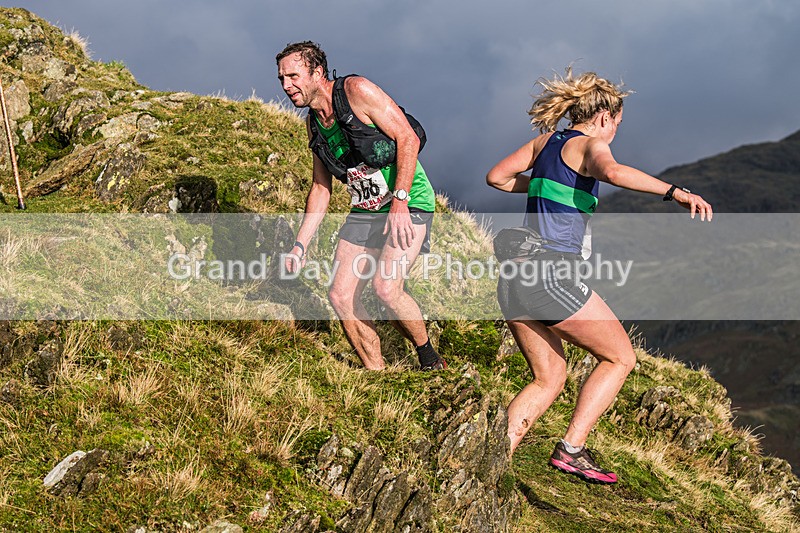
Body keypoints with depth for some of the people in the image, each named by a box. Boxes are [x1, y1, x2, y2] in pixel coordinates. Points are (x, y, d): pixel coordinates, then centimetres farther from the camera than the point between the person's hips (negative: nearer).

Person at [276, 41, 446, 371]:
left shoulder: (356, 90, -14)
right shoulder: (313, 122, 9)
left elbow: (408, 138, -18)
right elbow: (321, 187, 15)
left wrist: (399, 202, -25)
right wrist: (300, 245, 9)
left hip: (408, 202, -8)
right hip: (365, 210, 8)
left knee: (386, 288, -23)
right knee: (340, 295, -2)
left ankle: (429, 358, 2)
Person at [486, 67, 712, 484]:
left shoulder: (546, 141, 18)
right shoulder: (589, 145, -4)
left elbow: (496, 177, 25)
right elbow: (612, 172, -27)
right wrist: (675, 192, -31)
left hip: (514, 276, 8)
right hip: (550, 273, -8)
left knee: (549, 379, 16)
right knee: (620, 358, 8)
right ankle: (571, 449, -1)